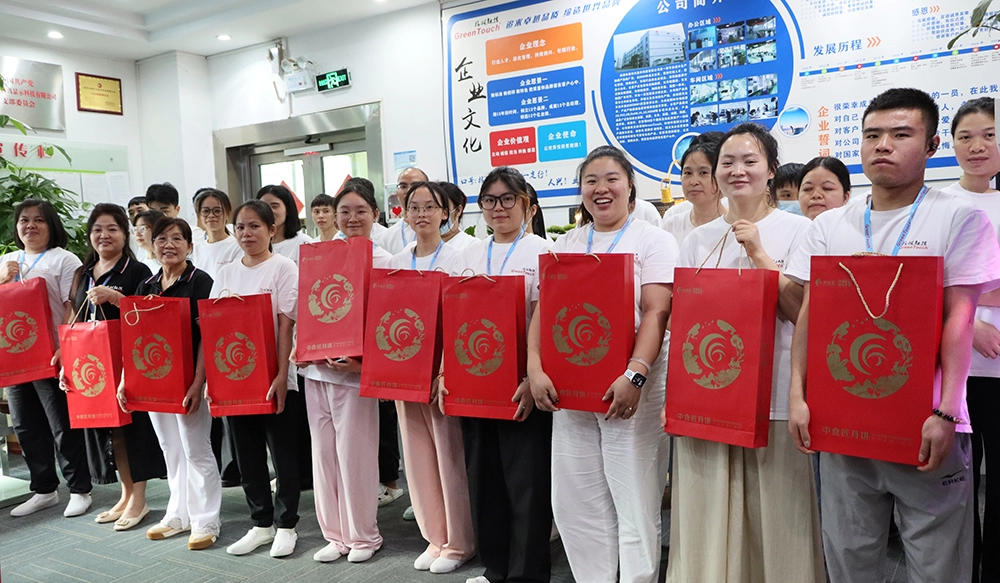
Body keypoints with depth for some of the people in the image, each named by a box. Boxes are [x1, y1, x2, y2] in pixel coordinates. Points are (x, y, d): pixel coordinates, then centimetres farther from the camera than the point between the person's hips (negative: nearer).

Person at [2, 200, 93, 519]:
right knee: (26, 427, 12)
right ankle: (43, 490, 25)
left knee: (64, 427, -2)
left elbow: (75, 308, -11)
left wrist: (64, 349, -21)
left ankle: (80, 490, 10)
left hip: (51, 356, -6)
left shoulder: (63, 259, -3)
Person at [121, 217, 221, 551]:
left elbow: (206, 336, -14)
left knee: (196, 450, 1)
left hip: (188, 379, -6)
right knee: (171, 450, 15)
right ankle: (178, 514, 29)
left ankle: (205, 521, 12)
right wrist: (125, 380, 3)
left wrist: (197, 384, -20)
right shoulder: (146, 286, 10)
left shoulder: (199, 282, -8)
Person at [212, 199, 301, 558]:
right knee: (247, 456, 13)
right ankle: (261, 524, 27)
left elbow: (286, 325, -11)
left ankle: (285, 525, 19)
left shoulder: (283, 267, -5)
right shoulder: (226, 274, 10)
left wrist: (282, 376, -16)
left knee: (283, 455, 4)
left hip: (273, 378, -5)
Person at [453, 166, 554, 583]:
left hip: (520, 384, -6)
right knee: (483, 476, 13)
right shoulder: (471, 255, 13)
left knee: (526, 481, 1)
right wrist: (446, 373, 6)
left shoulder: (541, 251, -4)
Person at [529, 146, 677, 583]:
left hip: (631, 388, -4)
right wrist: (535, 368, -6)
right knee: (572, 500, 9)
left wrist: (635, 375, -22)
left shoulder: (653, 240, 2)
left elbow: (656, 313, -10)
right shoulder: (565, 245, 15)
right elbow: (543, 310, 8)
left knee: (635, 501, 1)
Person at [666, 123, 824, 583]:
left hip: (772, 396, -3)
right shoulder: (698, 239, 11)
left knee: (775, 521, 3)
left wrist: (758, 253, -13)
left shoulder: (798, 230, 2)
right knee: (706, 521, 8)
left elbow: (804, 312, -7)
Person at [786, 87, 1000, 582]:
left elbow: (958, 318, -6)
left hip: (924, 425, -2)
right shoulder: (829, 225, 8)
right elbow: (809, 315, 7)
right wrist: (797, 395, 0)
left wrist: (946, 413, -13)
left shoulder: (958, 218, 0)